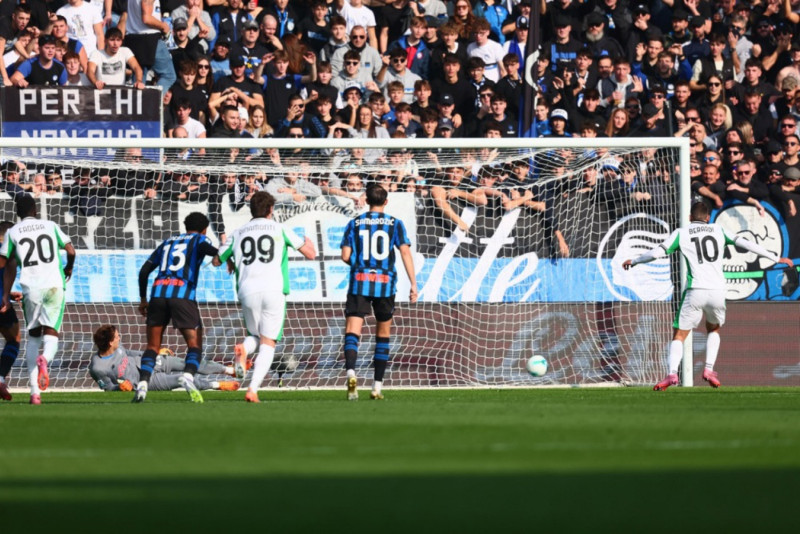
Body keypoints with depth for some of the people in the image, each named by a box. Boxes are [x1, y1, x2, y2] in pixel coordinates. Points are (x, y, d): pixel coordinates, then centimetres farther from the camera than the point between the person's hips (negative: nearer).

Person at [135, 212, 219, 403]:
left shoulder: (168, 243, 28)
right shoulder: (199, 240, 15)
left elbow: (144, 271, 25)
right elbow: (213, 251, -10)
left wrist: (143, 299, 31)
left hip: (158, 294, 4)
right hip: (183, 295, -4)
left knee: (153, 346, 11)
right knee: (195, 345, 3)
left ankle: (142, 385, -8)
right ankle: (188, 376, -25)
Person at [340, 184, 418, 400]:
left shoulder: (354, 224, 7)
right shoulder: (395, 224, 5)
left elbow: (346, 256, 2)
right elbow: (405, 253, -5)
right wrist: (413, 284, -5)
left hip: (359, 283, -1)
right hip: (385, 284, 1)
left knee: (352, 332, -7)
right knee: (383, 334, 15)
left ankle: (351, 372, -35)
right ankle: (377, 386, 14)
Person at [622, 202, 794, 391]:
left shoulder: (681, 233, 10)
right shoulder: (719, 230, 15)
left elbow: (657, 253, 3)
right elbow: (745, 244, 10)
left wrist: (633, 261, 20)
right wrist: (776, 259, 16)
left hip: (695, 291, -2)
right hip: (718, 290, 2)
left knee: (679, 335, 5)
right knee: (714, 330, 28)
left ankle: (672, 373, -18)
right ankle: (709, 369, 9)